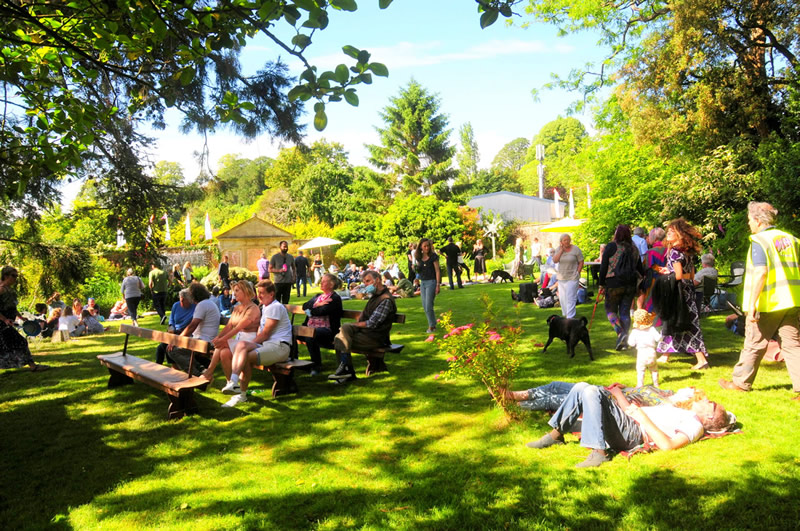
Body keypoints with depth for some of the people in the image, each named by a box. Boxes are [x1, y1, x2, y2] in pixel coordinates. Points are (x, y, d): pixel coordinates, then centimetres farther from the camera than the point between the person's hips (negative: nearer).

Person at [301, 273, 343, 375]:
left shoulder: (335, 298, -2)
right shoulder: (317, 296, 25)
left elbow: (323, 311, -15)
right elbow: (305, 306, 13)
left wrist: (310, 311, 1)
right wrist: (317, 304, -2)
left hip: (326, 329, -8)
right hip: (310, 327, 8)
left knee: (310, 337, -36)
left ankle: (317, 366, -18)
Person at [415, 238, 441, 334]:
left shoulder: (433, 257, -8)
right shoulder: (418, 257, 7)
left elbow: (437, 271, -9)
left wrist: (438, 285, -13)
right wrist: (416, 268, -5)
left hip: (431, 282, -6)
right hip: (422, 282, 6)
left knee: (428, 306, -8)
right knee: (425, 306, 8)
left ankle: (432, 326, 5)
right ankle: (432, 324, 21)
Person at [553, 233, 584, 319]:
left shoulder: (575, 249, -7)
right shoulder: (559, 249, 5)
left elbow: (581, 262, -2)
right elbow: (555, 260, -8)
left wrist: (577, 272, -9)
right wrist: (561, 250, -12)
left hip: (572, 278, -5)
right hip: (561, 277, 5)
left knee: (570, 298, -8)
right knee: (562, 297, 13)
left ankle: (570, 317, -7)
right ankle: (565, 314, 29)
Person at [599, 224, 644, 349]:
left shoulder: (611, 246, -5)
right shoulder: (634, 248, 10)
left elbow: (603, 267, -6)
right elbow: (640, 268, 14)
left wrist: (601, 284, 0)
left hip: (614, 284, -4)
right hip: (630, 285, 5)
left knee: (610, 310, 6)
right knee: (625, 311, 9)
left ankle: (620, 332, -16)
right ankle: (624, 340, 8)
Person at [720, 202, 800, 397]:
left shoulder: (759, 241, -11)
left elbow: (761, 273, -21)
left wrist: (752, 304, -21)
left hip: (767, 305, -6)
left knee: (754, 345, 6)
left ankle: (741, 382, 20)